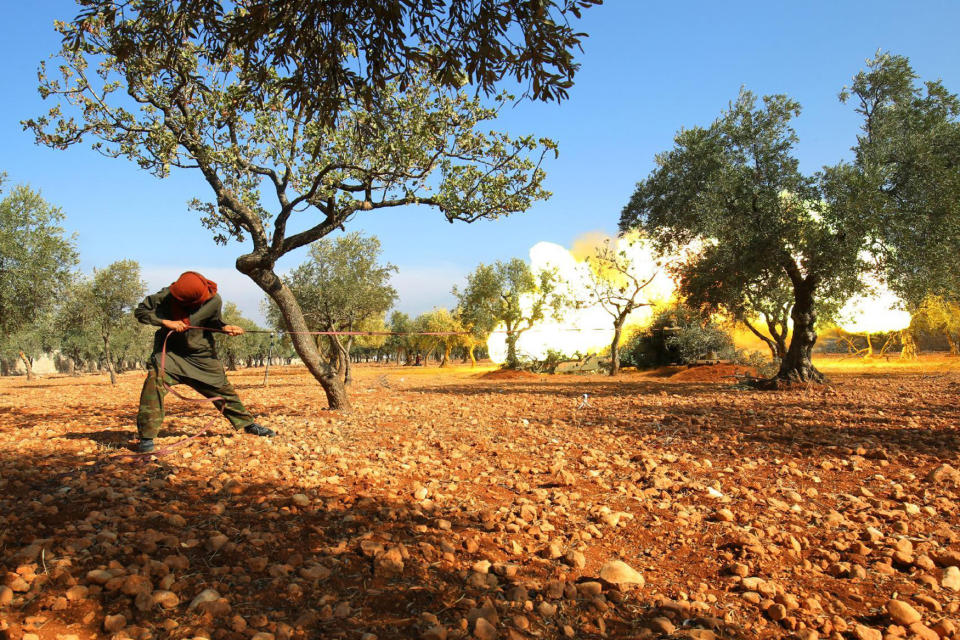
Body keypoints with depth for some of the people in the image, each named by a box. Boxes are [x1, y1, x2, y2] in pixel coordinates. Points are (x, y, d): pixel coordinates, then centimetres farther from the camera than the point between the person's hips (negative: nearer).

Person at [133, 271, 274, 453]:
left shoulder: (214, 301, -17)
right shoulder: (166, 296, -21)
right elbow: (140, 311, -11)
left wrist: (225, 327, -18)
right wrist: (165, 322, -26)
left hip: (201, 356, 1)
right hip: (169, 351, -1)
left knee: (222, 389, 7)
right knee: (154, 385, -24)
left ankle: (248, 424, 26)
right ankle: (146, 437, -12)